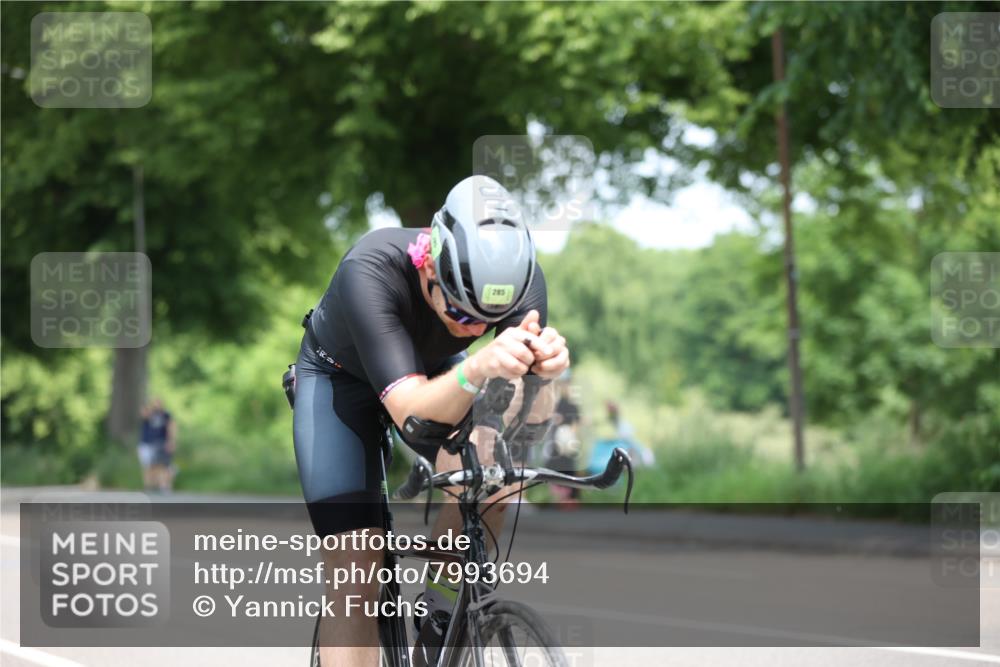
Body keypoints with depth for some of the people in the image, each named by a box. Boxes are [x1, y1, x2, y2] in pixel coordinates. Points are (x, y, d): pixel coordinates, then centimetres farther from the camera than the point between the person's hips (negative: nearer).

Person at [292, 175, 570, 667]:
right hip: (342, 378, -2)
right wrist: (480, 368, -66)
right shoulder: (368, 272, -40)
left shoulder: (518, 277, -30)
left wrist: (536, 374, -57)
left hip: (436, 370, 3)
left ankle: (440, 625, -8)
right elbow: (412, 412, -47)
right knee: (354, 576, -15)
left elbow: (529, 414, -34)